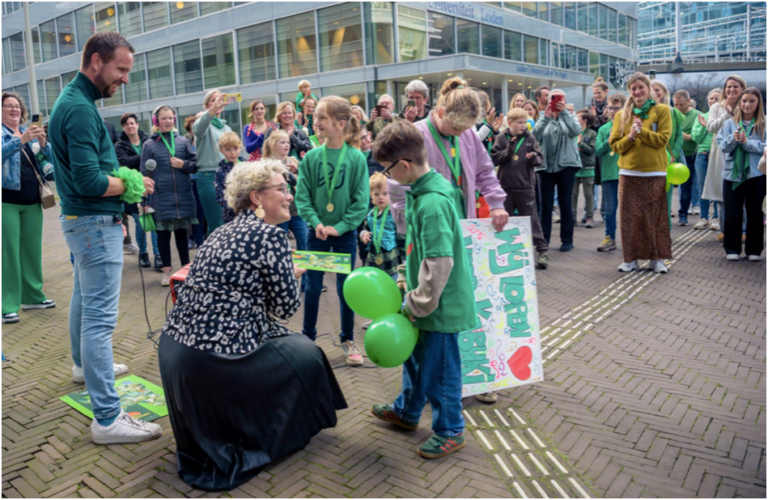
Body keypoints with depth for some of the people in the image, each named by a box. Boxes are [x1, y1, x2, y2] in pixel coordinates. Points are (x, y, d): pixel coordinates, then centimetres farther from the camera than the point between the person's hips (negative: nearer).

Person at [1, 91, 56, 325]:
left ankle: (33, 296, 21)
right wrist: (21, 140, -32)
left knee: (32, 249, 10)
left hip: (32, 201, 5)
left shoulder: (30, 133, 14)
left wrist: (43, 144, -13)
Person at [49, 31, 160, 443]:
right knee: (100, 316, -10)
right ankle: (107, 419, -6)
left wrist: (121, 180, 9)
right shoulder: (80, 108, -20)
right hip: (95, 223, -11)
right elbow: (90, 182, -25)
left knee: (84, 298, 25)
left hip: (83, 220, 11)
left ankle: (85, 365, 46)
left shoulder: (73, 100, 12)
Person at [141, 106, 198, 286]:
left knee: (182, 231, 10)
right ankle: (167, 270, 17)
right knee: (163, 233, 6)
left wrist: (184, 165, -10)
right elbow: (145, 174, 0)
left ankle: (186, 268, 21)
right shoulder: (149, 145, 1)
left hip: (184, 196, 2)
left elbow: (196, 164, 11)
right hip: (161, 198, -1)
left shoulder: (183, 141, 7)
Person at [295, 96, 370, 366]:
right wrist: (316, 222, -16)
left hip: (345, 233, -1)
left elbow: (361, 201, -9)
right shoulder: (311, 157, -5)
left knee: (345, 288, 9)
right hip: (316, 232, 2)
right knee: (313, 288, 10)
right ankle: (308, 337, 27)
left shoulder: (356, 158, -10)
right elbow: (302, 196, -3)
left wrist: (339, 227, -15)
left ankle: (348, 340, 26)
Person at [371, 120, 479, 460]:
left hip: (440, 304, -10)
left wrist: (415, 305, -20)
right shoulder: (422, 190, 4)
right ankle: (407, 411, 47)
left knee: (439, 368, 7)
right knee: (415, 355, 25)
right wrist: (406, 276, 16)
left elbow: (439, 263, -29)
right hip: (426, 297, 10)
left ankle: (450, 431, 28)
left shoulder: (432, 204, -27)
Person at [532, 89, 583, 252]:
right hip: (546, 166, 1)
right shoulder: (544, 119, 9)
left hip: (566, 166, -1)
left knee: (565, 203, 2)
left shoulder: (570, 117, 8)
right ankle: (544, 239, 10)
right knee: (546, 204, 3)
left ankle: (567, 240, 8)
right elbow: (534, 136, -10)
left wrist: (564, 112, -19)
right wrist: (546, 117, -19)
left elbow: (576, 131, -14)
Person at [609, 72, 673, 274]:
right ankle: (631, 259, 10)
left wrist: (641, 131, -14)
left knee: (655, 216, 0)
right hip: (628, 173, 2)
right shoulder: (621, 115, 11)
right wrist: (630, 136, -12)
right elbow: (615, 144, 5)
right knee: (630, 217, 2)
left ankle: (657, 258, 10)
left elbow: (662, 139, -6)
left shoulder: (662, 110, 4)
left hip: (655, 173, -2)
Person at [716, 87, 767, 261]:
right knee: (732, 213, 2)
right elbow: (722, 146, 0)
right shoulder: (729, 123, 7)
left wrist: (747, 142, -19)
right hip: (732, 173, 1)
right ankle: (732, 249, 13)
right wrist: (733, 139, -18)